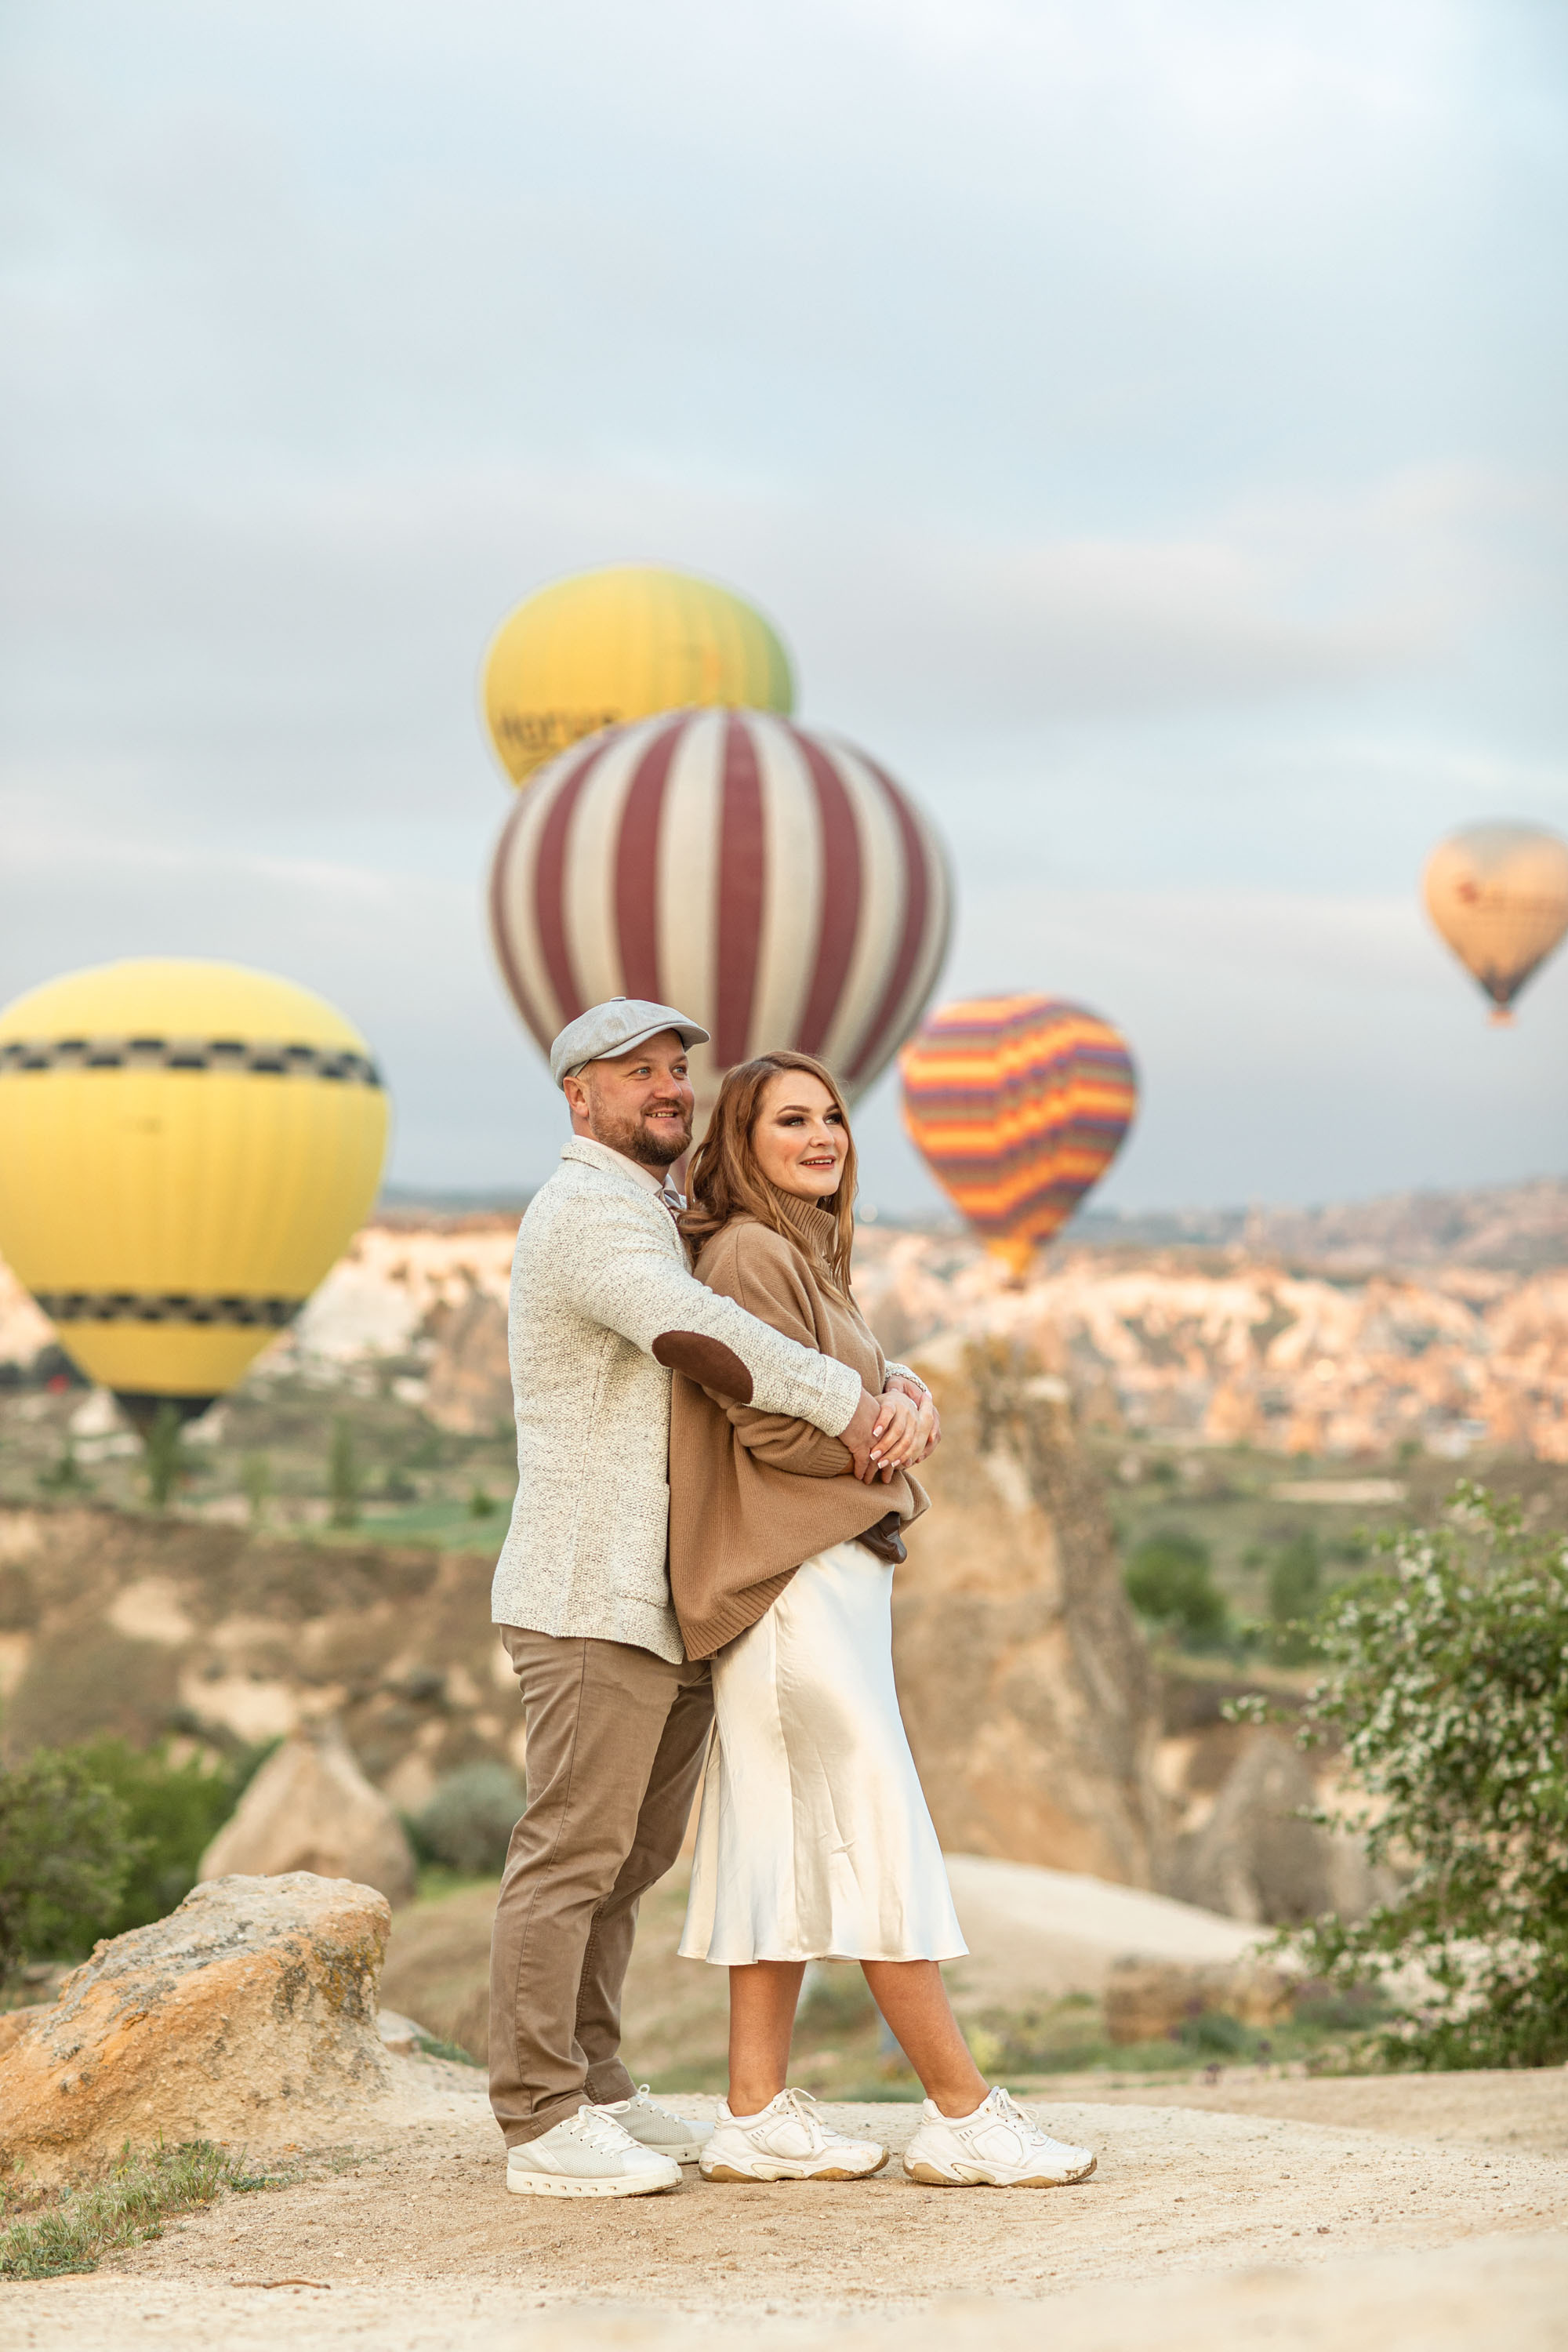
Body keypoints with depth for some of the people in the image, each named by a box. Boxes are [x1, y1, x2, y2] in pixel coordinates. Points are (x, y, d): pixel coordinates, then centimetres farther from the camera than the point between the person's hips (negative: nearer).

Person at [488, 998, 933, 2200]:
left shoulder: (683, 1231, 22)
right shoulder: (589, 1210, -9)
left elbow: (825, 1348, 15)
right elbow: (692, 1334, -28)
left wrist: (905, 1405, -7)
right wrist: (851, 1405, -23)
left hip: (673, 1602, 10)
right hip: (596, 1593, -10)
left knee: (633, 1855, 12)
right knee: (572, 1853, -8)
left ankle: (594, 2090, 19)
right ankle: (544, 2126, -6)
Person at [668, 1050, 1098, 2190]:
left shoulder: (808, 1257, 20)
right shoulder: (751, 1254, -11)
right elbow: (775, 1425, -16)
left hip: (831, 1572, 10)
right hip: (798, 1577, -10)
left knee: (788, 1842, 8)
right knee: (879, 1837, -7)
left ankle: (758, 2115, 10)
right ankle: (965, 2116, -3)